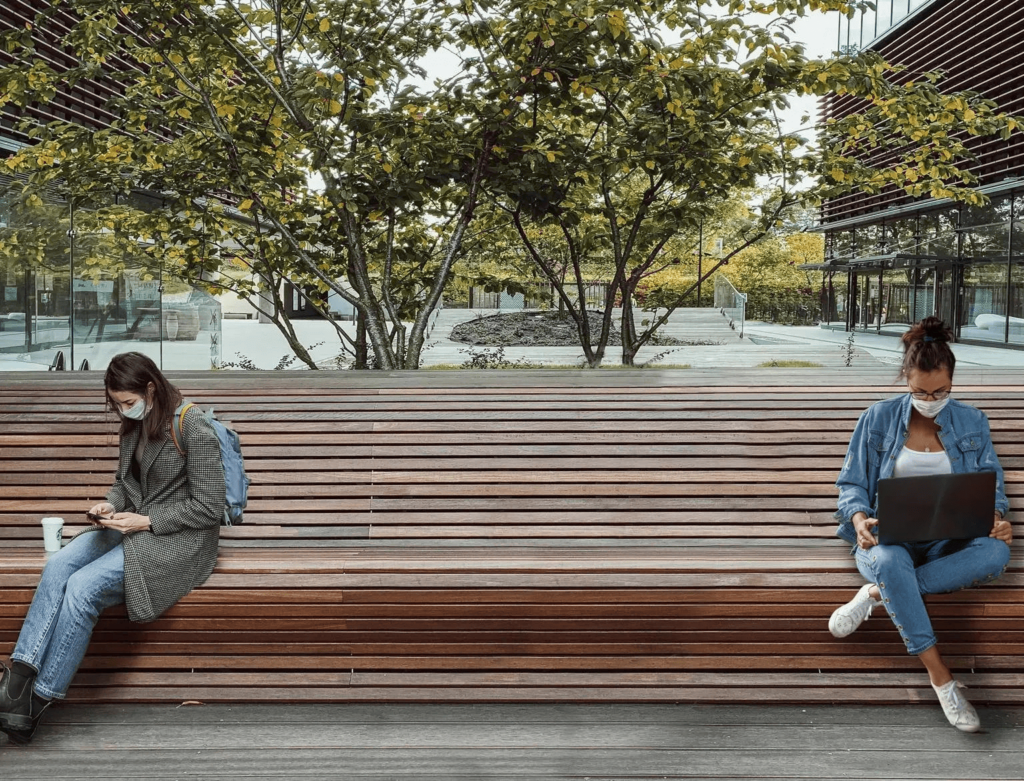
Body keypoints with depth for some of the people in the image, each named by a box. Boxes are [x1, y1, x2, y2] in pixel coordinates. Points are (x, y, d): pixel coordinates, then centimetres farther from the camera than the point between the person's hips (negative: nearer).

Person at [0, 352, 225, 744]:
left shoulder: (193, 428, -15)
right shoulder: (134, 425, 8)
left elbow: (208, 509, -15)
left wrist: (146, 522, -18)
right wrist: (110, 505, -1)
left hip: (179, 539, -7)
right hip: (133, 526, 8)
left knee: (82, 588, -24)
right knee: (58, 565, -20)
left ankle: (38, 700, -11)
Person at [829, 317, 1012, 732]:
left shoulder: (972, 422, 8)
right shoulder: (878, 418, 3)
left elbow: (992, 484, 11)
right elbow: (852, 483, 4)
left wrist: (997, 517, -12)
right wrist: (858, 517, -18)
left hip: (949, 542, 2)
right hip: (890, 538, -2)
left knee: (996, 553, -33)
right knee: (889, 561, -40)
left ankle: (876, 594, -25)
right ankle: (941, 678, -31)